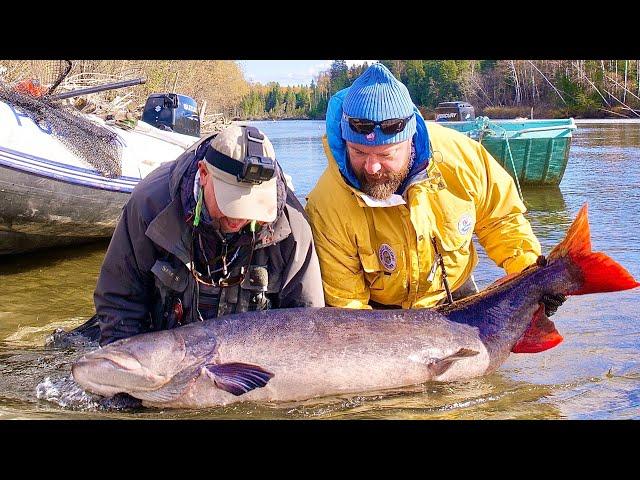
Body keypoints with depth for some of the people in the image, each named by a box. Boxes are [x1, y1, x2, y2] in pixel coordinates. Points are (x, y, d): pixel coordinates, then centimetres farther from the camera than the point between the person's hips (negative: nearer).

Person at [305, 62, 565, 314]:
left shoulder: (458, 155, -24)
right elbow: (345, 302, -23)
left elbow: (500, 218, -4)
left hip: (455, 295, -1)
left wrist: (531, 272, -15)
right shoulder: (327, 207, -31)